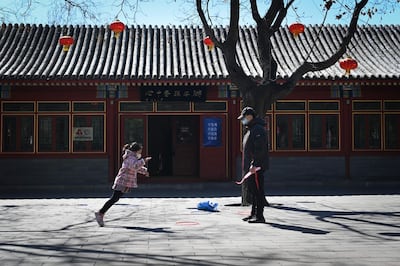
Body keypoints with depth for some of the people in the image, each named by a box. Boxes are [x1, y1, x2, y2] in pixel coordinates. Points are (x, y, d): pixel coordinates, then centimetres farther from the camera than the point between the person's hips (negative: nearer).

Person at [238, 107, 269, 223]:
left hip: (256, 167, -11)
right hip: (251, 167, 11)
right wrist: (247, 165, 23)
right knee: (252, 191, 15)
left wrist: (254, 164, -26)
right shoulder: (251, 129, 20)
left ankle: (259, 216, -4)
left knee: (258, 191, -8)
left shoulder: (258, 129, -14)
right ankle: (254, 214, 23)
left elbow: (260, 149, -22)